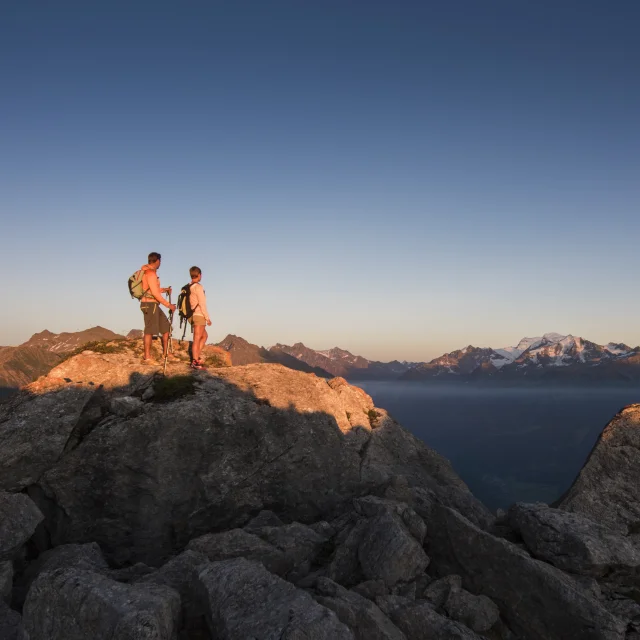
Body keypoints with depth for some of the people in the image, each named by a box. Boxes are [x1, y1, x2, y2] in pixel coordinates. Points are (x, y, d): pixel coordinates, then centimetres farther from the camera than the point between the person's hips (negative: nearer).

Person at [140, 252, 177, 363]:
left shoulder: (149, 272, 17)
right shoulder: (151, 273, -15)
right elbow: (155, 293, -19)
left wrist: (165, 290, 22)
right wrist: (168, 305, -15)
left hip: (154, 305, 10)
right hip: (149, 304, -10)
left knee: (166, 328, 12)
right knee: (150, 331, -6)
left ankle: (165, 353, 17)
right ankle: (147, 357, -2)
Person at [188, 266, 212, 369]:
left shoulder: (188, 288, 11)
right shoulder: (198, 287, -12)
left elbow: (188, 303, 12)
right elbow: (202, 304, -15)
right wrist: (208, 318, -9)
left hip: (192, 315, 8)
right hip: (199, 315, -8)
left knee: (204, 336, 19)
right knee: (197, 339, -5)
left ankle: (198, 355, 13)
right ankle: (195, 361, -3)